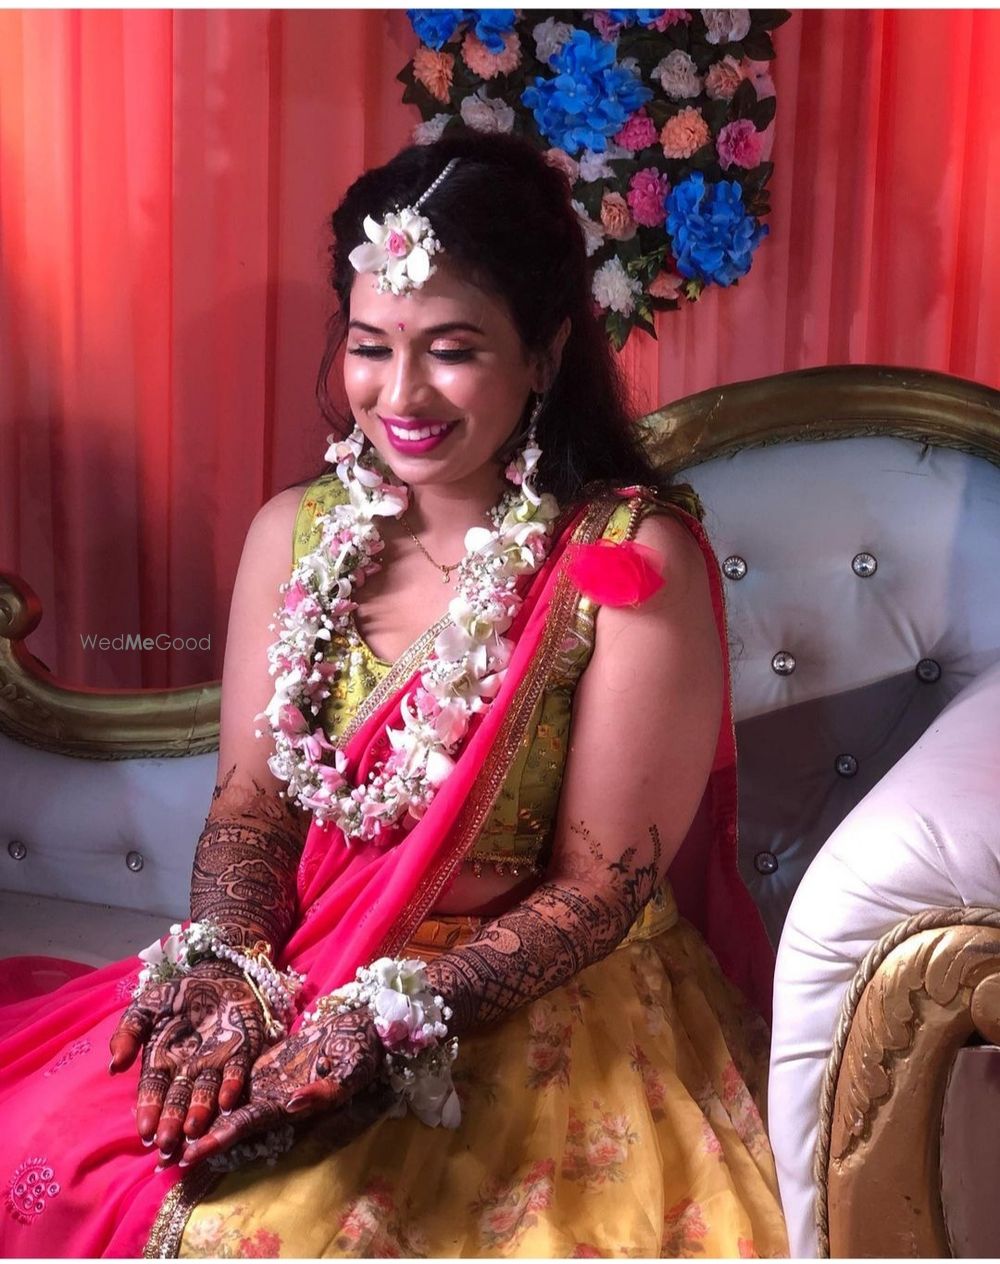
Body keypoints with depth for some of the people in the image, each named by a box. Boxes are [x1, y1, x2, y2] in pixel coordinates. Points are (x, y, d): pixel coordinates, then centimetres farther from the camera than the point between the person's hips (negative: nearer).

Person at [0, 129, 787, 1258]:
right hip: (296, 973, 5)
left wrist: (389, 1020, -22)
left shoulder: (636, 562, -14)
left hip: (541, 1004, -4)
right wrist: (228, 978, -16)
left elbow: (601, 886, -13)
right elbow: (248, 807, 3)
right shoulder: (295, 533, 3)